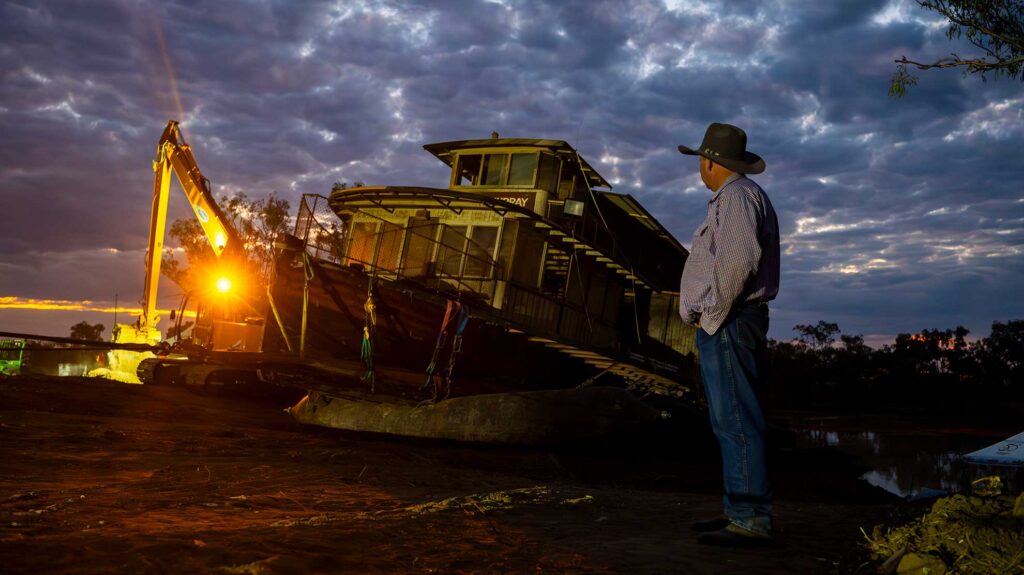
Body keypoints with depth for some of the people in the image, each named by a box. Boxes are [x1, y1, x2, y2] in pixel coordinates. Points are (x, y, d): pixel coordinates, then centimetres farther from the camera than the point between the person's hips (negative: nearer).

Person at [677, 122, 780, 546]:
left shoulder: (736, 196, -9)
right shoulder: (733, 197, 23)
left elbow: (738, 261, -23)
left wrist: (712, 314, -16)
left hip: (727, 324, -11)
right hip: (726, 324, 11)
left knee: (736, 420, -10)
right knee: (731, 420, 11)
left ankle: (751, 520, -6)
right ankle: (738, 511, 17)